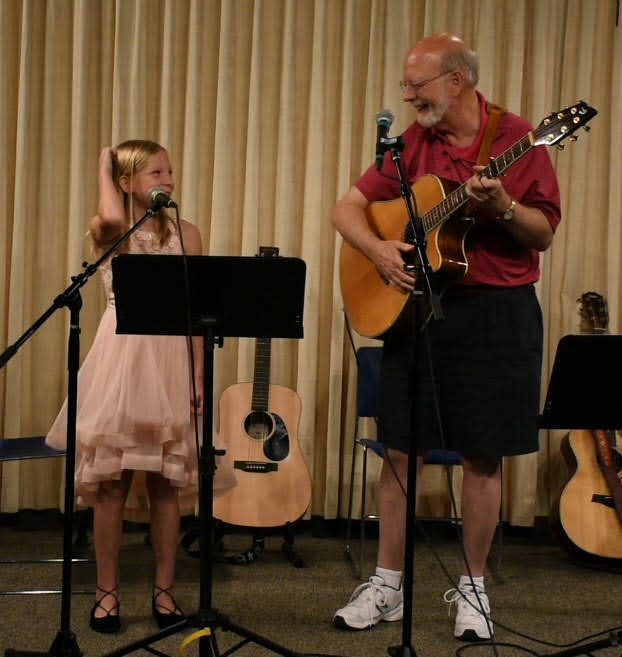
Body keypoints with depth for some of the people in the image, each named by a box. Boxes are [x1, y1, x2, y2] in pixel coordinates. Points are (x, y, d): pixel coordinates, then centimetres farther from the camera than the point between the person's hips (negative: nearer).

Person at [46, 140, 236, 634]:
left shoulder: (185, 234, 8)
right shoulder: (107, 232, 4)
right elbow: (112, 216, -23)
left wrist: (199, 378, -1)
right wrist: (104, 166, -3)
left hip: (170, 361, 1)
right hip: (121, 357, -1)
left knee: (166, 480, 4)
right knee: (111, 478, 1)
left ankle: (165, 589, 16)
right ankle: (107, 592, 13)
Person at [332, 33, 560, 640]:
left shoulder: (516, 139, -3)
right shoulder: (411, 145, 6)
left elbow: (544, 235, -5)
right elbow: (346, 209, 6)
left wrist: (502, 206, -23)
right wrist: (378, 249, -13)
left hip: (496, 313, -3)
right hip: (415, 307, 3)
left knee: (483, 455, 4)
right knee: (400, 450, 6)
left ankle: (472, 588, 19)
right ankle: (388, 584, 18)